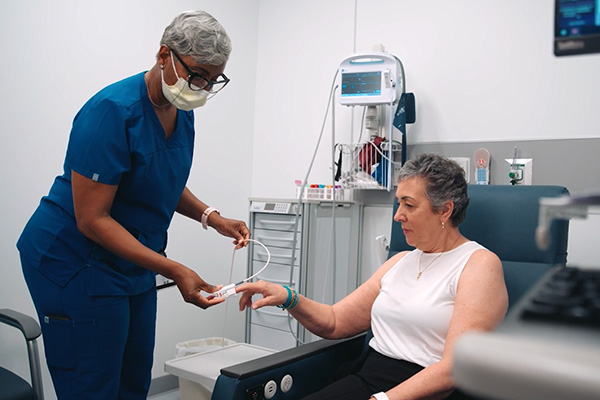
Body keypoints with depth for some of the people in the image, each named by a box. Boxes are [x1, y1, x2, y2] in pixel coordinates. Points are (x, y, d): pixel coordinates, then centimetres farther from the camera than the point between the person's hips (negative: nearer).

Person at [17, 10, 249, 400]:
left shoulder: (182, 112, 2)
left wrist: (211, 217, -2)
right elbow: (91, 220, -25)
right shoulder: (113, 112, -23)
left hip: (133, 261, 8)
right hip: (77, 262, -8)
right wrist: (173, 270, -29)